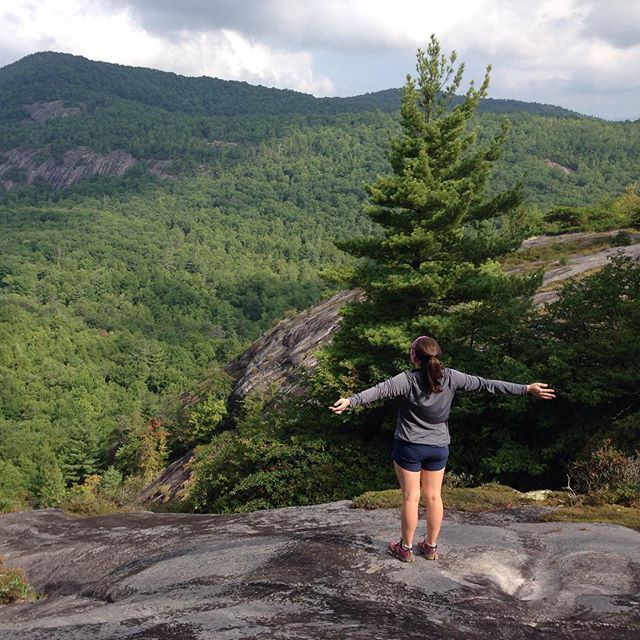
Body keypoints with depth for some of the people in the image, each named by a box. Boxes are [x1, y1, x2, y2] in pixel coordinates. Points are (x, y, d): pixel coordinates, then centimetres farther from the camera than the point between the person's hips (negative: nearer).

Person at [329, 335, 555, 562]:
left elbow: (380, 390, -35)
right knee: (434, 496, 16)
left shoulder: (407, 380, -20)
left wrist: (351, 400, -46)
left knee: (410, 498, 8)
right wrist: (527, 389, -4)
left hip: (409, 447, -3)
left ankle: (406, 548, 22)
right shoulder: (450, 378, -10)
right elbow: (485, 384, -8)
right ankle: (431, 546, 30)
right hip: (439, 448, 4)